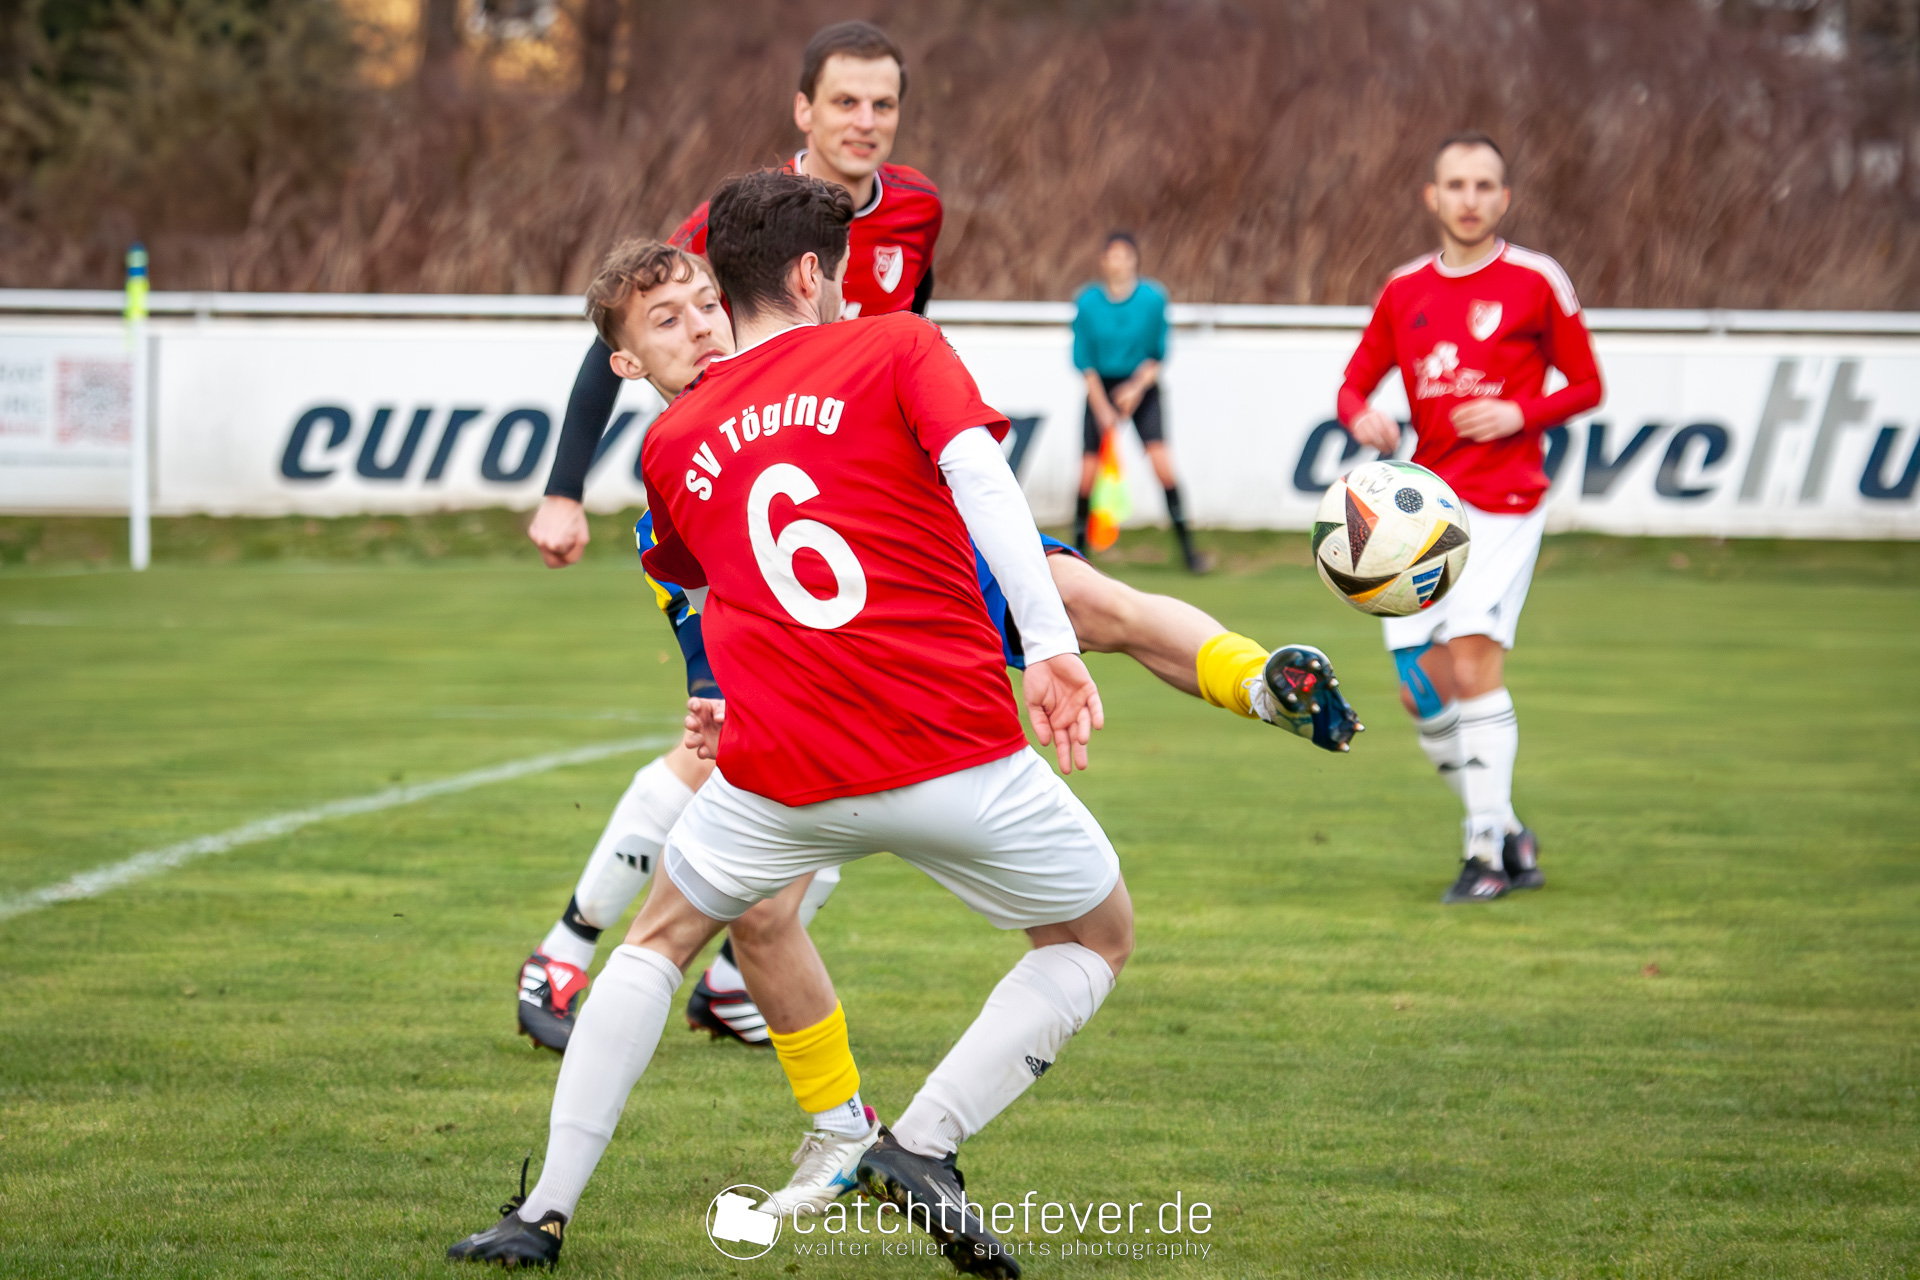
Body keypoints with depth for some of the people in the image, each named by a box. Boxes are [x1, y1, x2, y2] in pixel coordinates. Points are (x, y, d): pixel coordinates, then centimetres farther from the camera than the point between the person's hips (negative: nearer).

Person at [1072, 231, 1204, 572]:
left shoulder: (1153, 298, -9)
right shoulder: (1087, 303, -10)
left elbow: (1158, 354, -2)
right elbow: (1084, 363, -6)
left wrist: (1137, 387, -16)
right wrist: (1103, 409, -11)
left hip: (1141, 387, 0)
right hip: (1100, 389, 0)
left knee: (1162, 462, -13)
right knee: (1089, 472, -5)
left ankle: (1187, 547, -6)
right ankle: (1079, 547, 13)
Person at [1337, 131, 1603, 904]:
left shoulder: (1536, 283, -1)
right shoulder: (1405, 290, 11)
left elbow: (1585, 385, 4)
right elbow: (1355, 384, 16)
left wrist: (1519, 415, -14)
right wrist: (1363, 419, -7)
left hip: (1503, 504, -5)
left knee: (1472, 658, -18)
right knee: (1420, 690, 0)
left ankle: (1487, 848, -12)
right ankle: (1509, 836, 16)